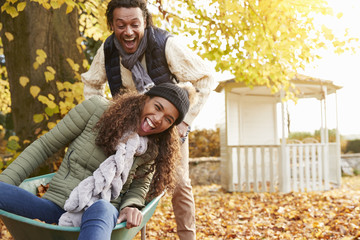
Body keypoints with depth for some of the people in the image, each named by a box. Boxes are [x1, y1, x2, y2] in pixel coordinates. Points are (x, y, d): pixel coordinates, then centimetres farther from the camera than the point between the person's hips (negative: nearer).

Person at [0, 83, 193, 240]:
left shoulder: (151, 152, 6)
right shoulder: (96, 109, -3)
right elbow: (44, 146, 1)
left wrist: (131, 206, -14)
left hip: (103, 213, 0)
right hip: (57, 205, 0)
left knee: (101, 208, -42)